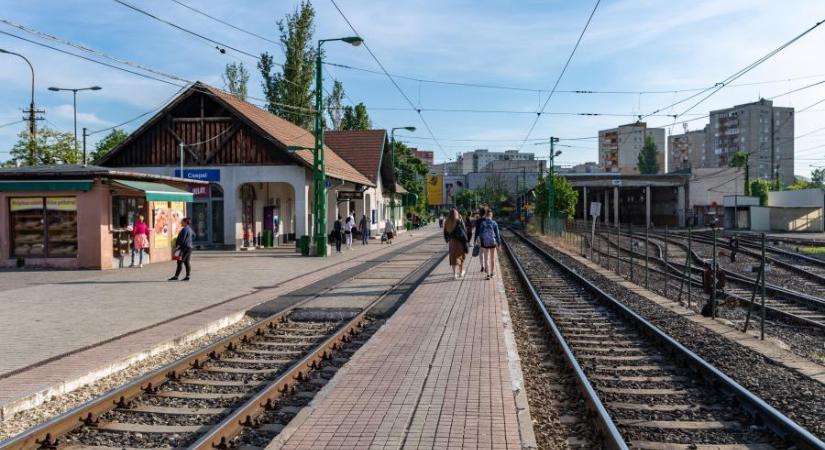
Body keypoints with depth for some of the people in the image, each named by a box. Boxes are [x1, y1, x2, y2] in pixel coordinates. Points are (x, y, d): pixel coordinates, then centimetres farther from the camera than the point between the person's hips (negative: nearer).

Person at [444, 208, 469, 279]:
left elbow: (445, 233, 3)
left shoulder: (447, 223, -3)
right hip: (460, 241, -2)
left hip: (451, 241, 2)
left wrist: (448, 241, 13)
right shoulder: (459, 221, -12)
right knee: (460, 257, 15)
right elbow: (465, 230, -12)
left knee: (453, 257, 8)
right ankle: (461, 272, 27)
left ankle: (455, 273, 2)